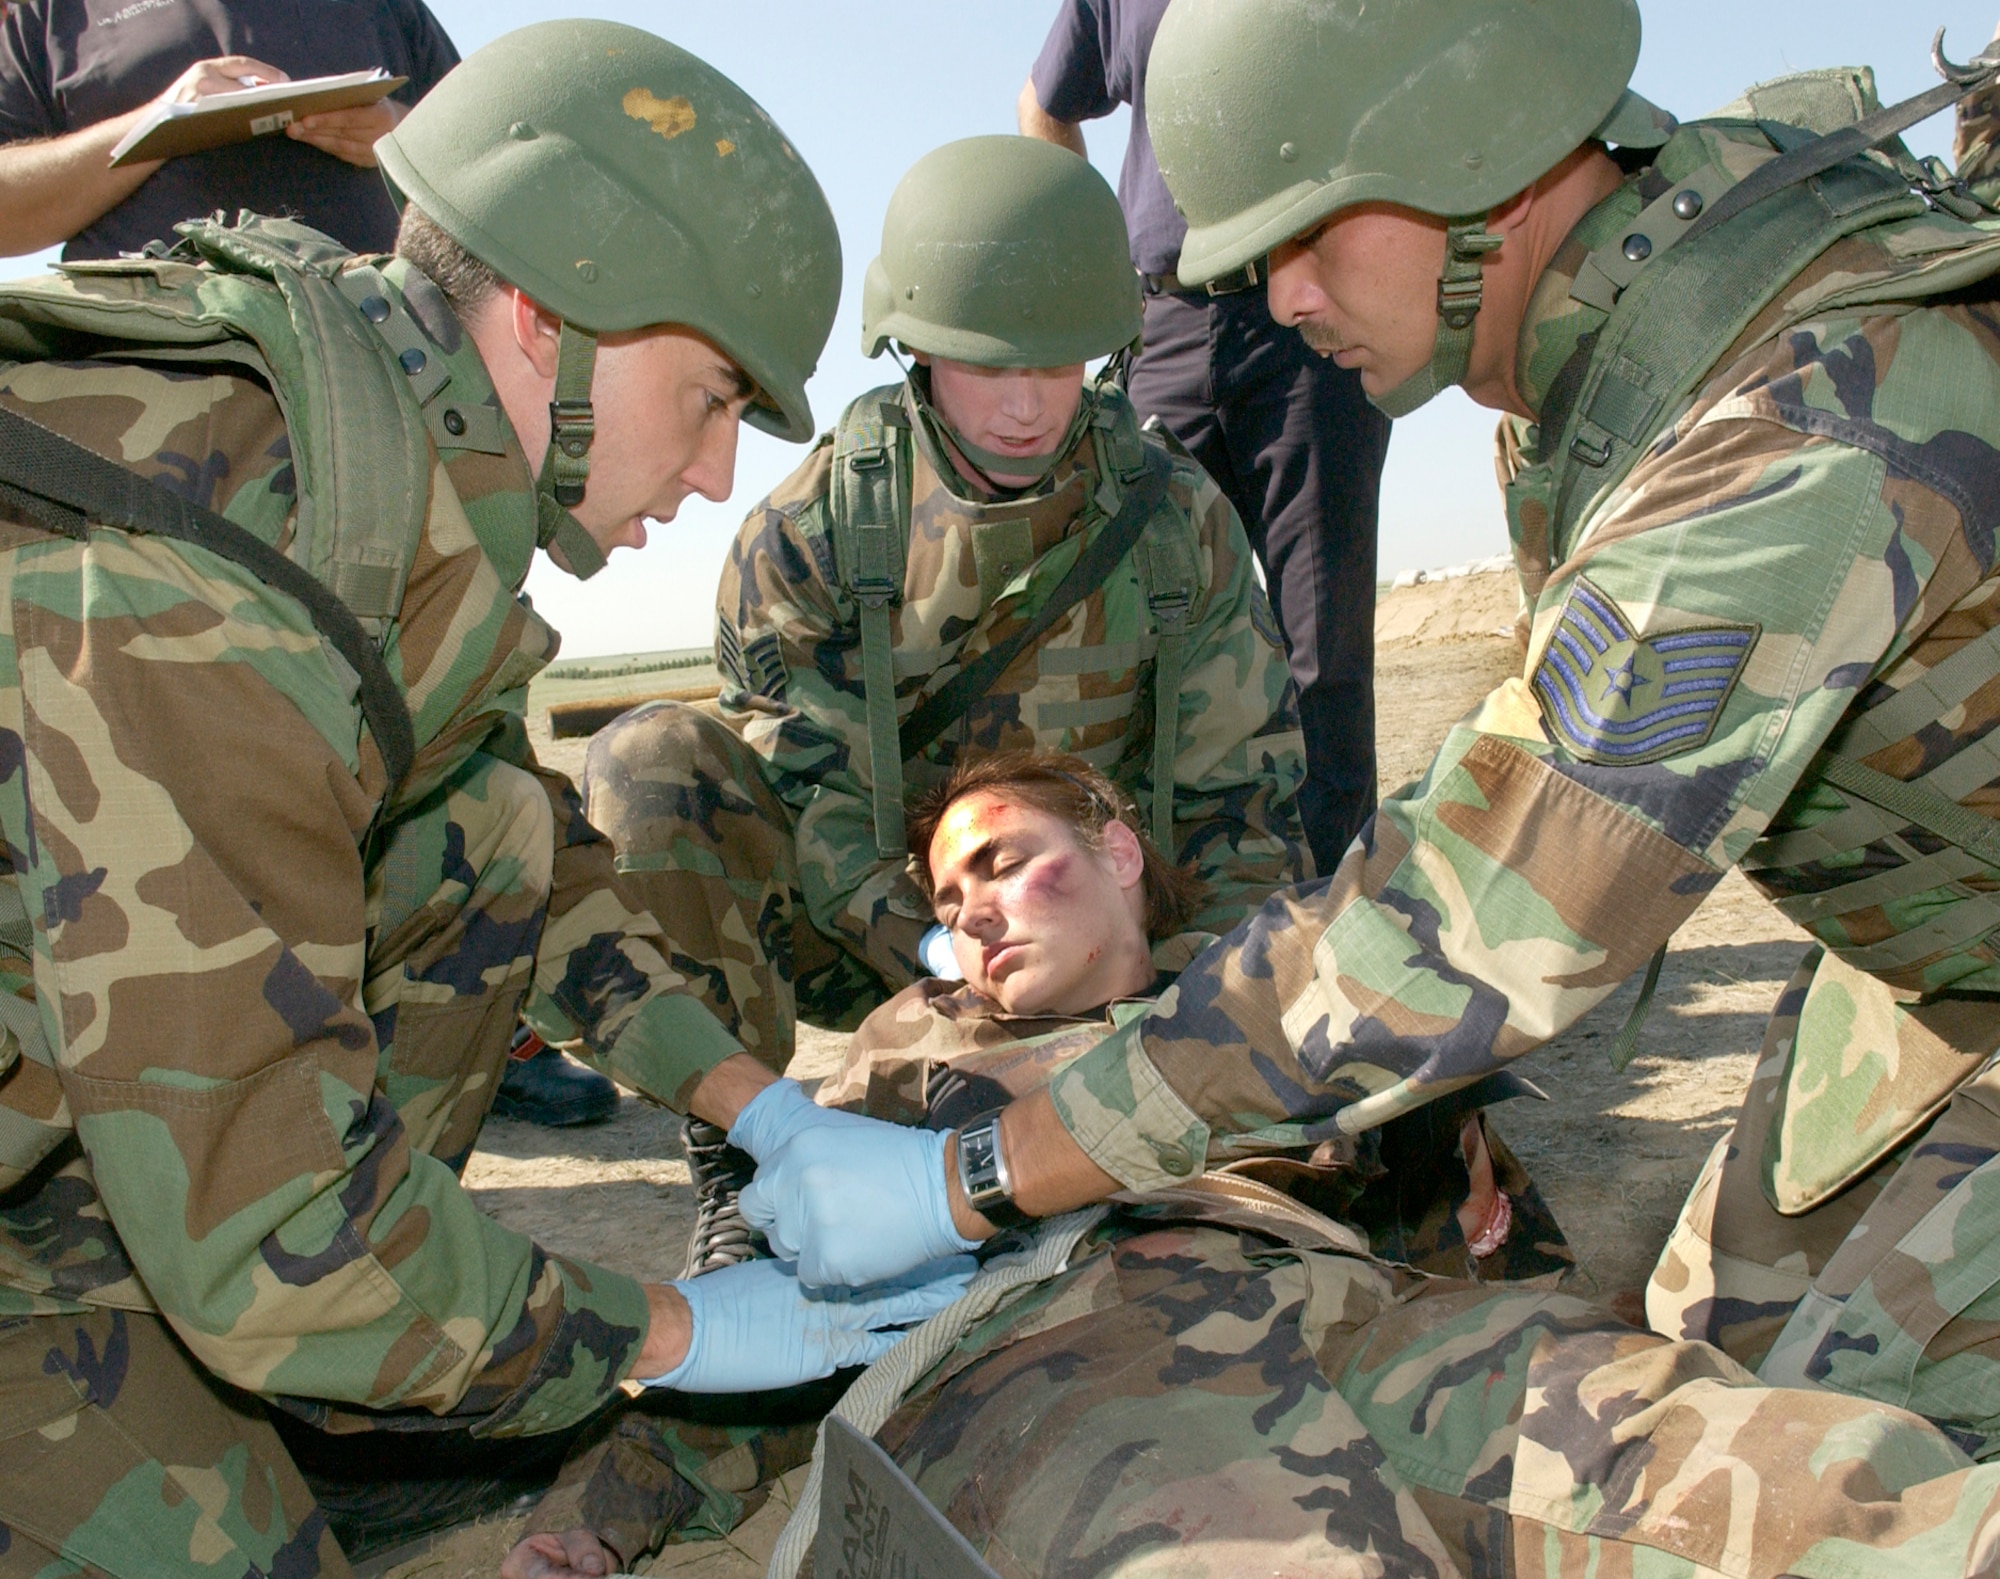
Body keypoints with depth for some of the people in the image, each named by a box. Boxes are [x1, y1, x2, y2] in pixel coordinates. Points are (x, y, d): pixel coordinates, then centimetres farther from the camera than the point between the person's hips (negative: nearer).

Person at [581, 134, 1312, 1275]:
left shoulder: (1177, 518, -10)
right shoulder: (812, 529, -14)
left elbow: (1242, 796, -5)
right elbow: (814, 807, -15)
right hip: (866, 938, -2)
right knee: (653, 760, -27)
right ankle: (739, 1154, -16)